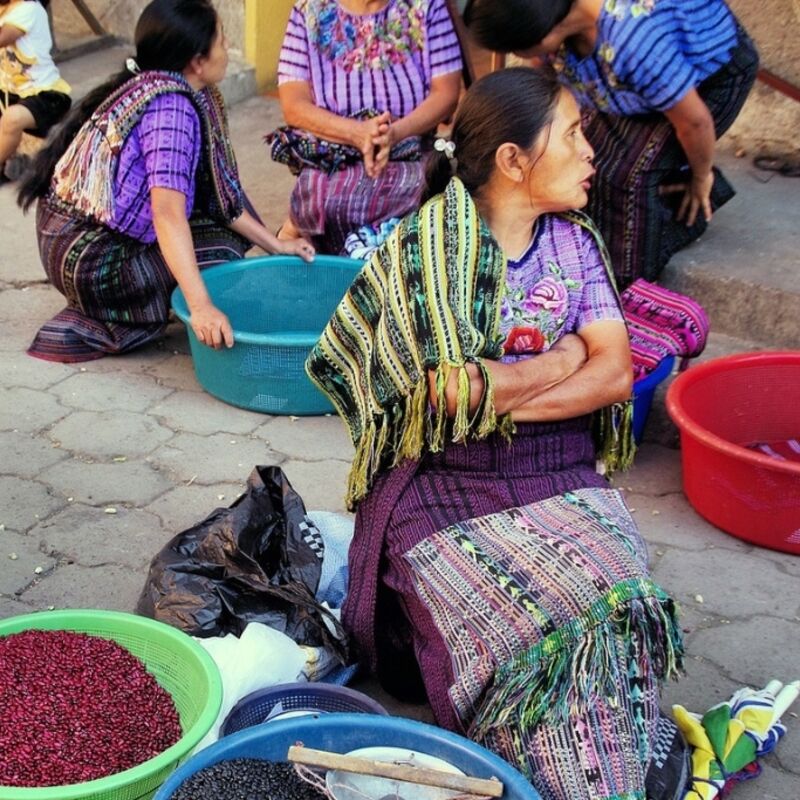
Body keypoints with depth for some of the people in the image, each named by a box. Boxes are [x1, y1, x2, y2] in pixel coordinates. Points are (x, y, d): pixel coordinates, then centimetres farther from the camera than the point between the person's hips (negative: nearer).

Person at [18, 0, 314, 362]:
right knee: (223, 247, -2)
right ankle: (99, 325, -4)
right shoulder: (170, 107, -22)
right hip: (91, 261, -9)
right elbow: (168, 213, -33)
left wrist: (276, 245, 8)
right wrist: (201, 306, -41)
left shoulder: (149, 85, 6)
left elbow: (219, 194, 9)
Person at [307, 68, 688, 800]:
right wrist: (563, 358, -4)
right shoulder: (426, 245, -9)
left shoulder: (577, 242, 9)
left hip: (561, 478, 4)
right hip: (447, 486, -4)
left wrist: (498, 396, -12)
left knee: (617, 609, -25)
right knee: (538, 632, -27)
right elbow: (454, 390, -19)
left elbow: (615, 375, 0)